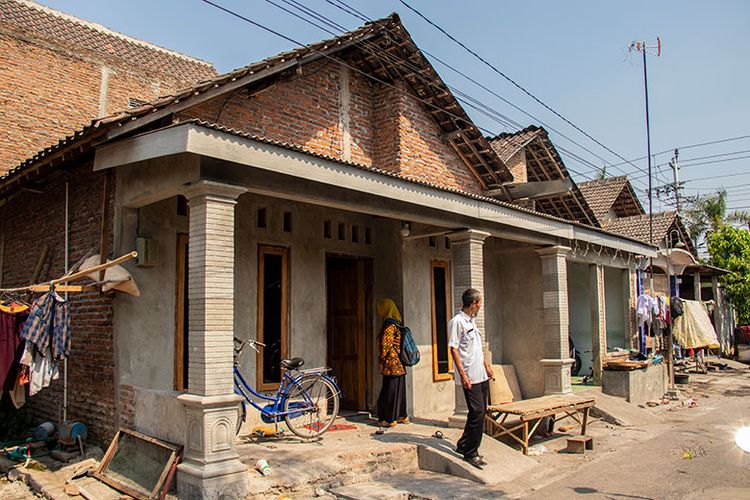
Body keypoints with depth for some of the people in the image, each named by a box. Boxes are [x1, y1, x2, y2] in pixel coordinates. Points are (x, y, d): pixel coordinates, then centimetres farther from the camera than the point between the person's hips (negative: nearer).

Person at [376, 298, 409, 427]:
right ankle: (402, 416, 24)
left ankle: (390, 419, 3)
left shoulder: (389, 326, -16)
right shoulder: (397, 323, 12)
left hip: (391, 364, -9)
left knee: (389, 391, -3)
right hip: (399, 365, 9)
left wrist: (381, 361, -9)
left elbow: (385, 345, -18)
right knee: (399, 389, 15)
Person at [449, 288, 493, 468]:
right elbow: (454, 349, -16)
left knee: (480, 412, 12)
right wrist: (463, 375, -20)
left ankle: (464, 445, 24)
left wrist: (486, 365, 25)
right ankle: (470, 452, 4)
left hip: (481, 375, 9)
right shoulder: (457, 322, -13)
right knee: (477, 413, -8)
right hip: (470, 376, -9)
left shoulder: (471, 321, 16)